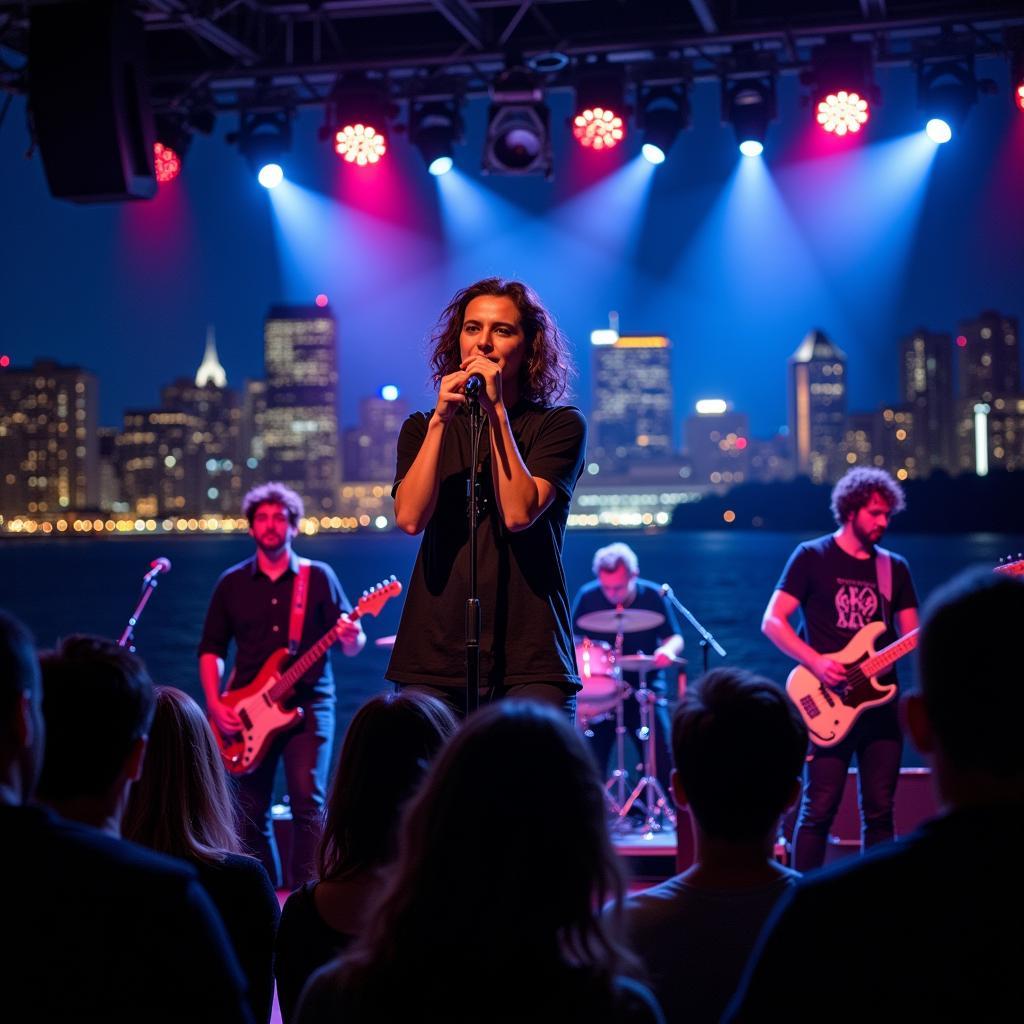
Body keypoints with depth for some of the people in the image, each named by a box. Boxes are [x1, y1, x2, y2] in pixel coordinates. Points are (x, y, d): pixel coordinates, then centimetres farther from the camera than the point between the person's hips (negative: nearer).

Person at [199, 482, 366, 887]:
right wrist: (215, 704, -3)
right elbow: (211, 649, 11)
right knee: (252, 812, 4)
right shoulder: (232, 583, 9)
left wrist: (352, 638, -22)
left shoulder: (319, 577, 4)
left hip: (308, 705, -2)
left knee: (307, 801, -15)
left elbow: (352, 645, 3)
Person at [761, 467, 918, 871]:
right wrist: (815, 661, -18)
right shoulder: (812, 557, 0)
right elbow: (772, 622, -5)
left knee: (879, 811, 6)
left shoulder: (894, 567, 14)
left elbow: (913, 636, 12)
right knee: (819, 809, -6)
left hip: (881, 701, 5)